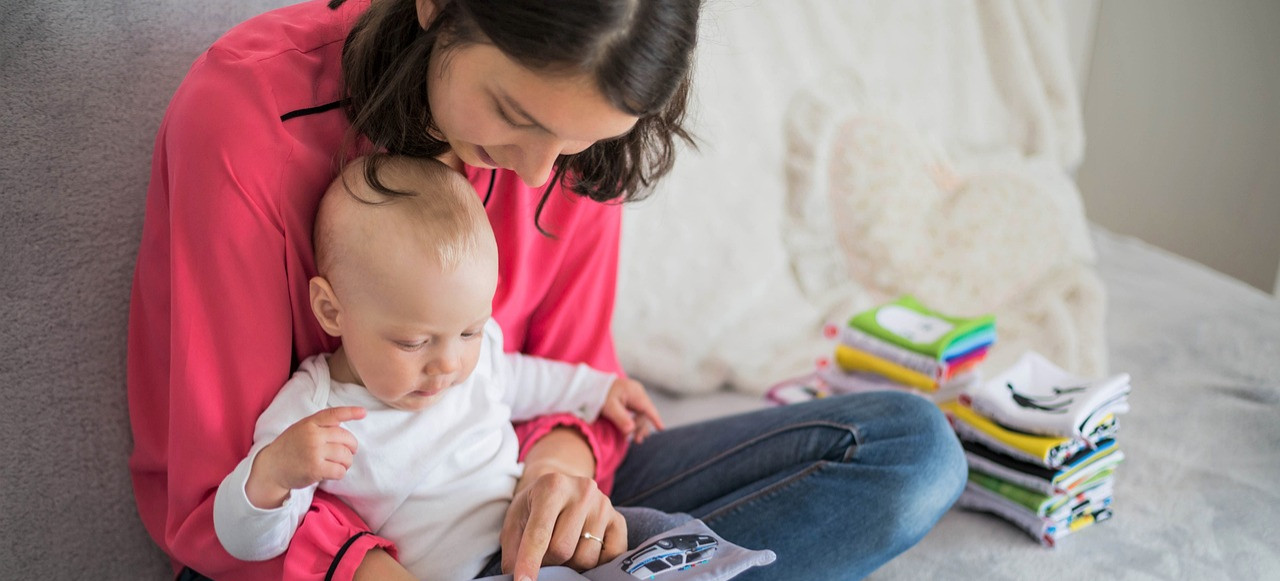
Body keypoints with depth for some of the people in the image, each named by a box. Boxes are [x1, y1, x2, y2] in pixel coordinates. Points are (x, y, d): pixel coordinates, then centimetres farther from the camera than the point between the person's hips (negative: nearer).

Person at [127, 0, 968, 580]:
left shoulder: (573, 140, -8)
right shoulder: (246, 116, -21)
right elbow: (219, 494, -18)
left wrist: (564, 454, -22)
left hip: (500, 504, 5)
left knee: (912, 444, -8)